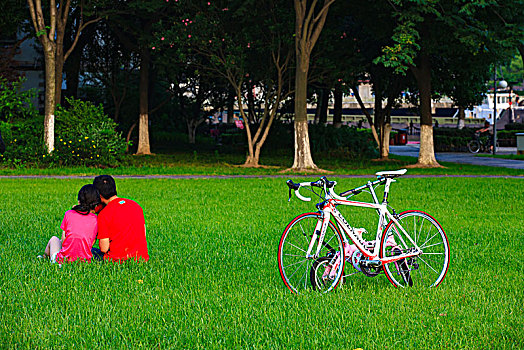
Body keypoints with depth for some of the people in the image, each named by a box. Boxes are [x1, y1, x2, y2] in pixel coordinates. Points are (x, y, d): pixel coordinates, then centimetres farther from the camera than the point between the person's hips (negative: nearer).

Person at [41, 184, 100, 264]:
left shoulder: (69, 214, -3)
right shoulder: (95, 219, -4)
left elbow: (63, 239, 4)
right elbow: (91, 243, 0)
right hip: (85, 259, 1)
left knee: (54, 239, 36)